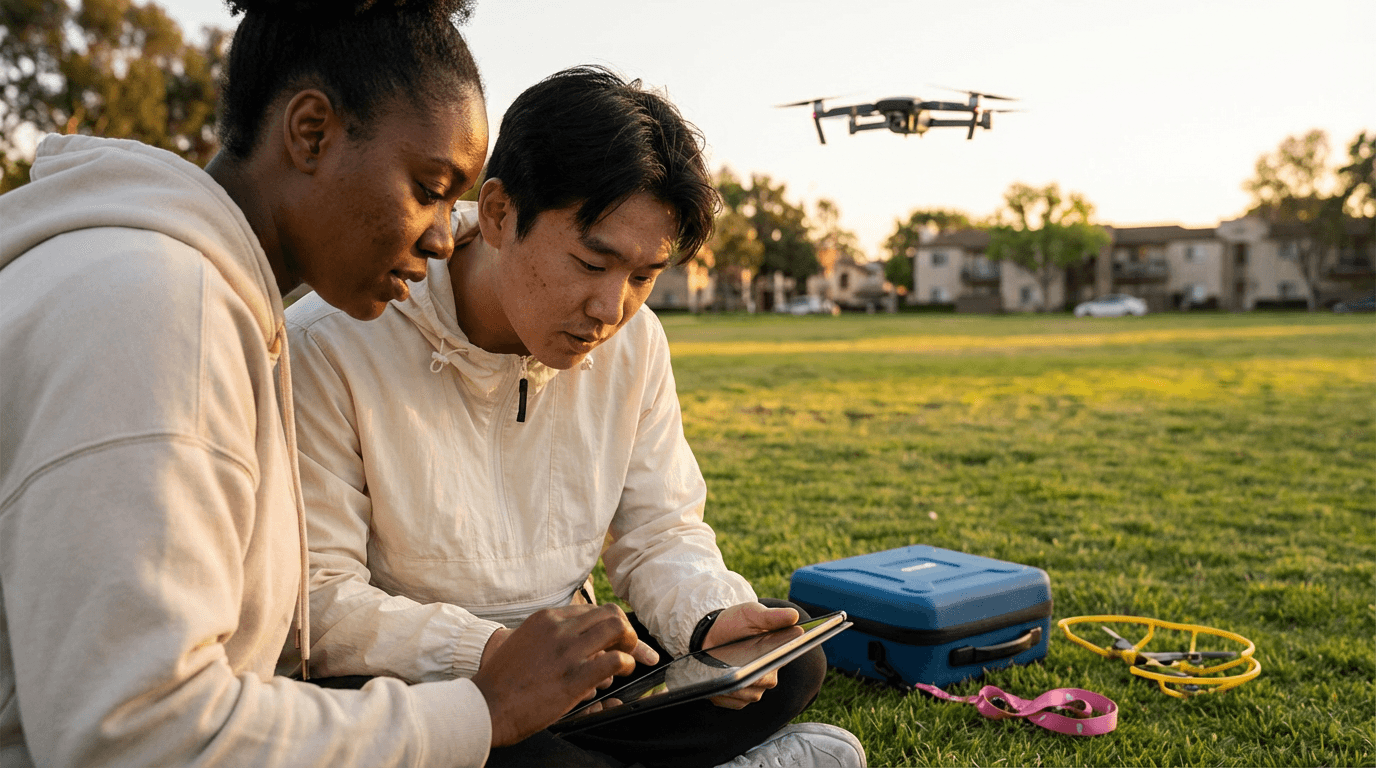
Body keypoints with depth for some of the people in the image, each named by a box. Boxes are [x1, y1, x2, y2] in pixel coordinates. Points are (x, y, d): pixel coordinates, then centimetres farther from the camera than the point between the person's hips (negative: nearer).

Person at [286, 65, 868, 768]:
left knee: (791, 661, -9)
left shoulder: (633, 343, -2)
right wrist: (493, 652, -33)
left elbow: (659, 532, 4)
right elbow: (316, 596, -19)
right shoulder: (329, 349, -19)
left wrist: (707, 617, -18)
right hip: (407, 695, -4)